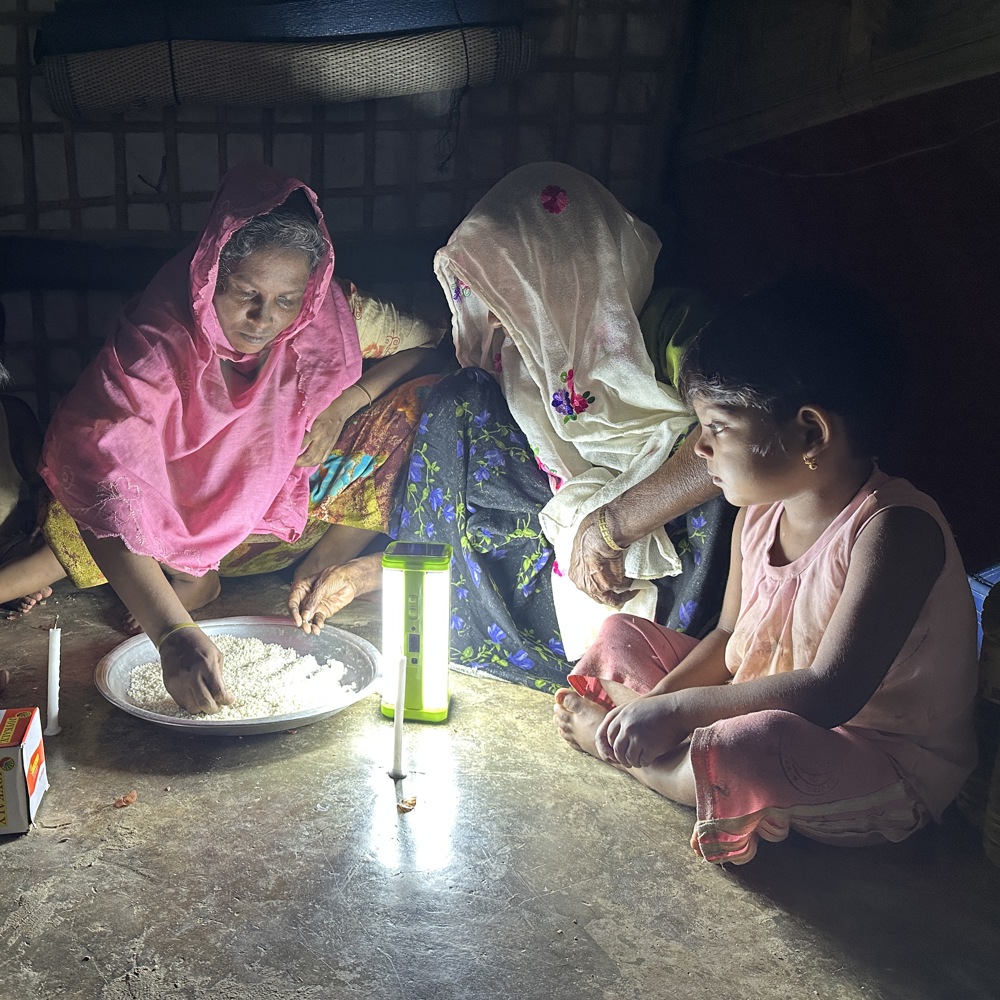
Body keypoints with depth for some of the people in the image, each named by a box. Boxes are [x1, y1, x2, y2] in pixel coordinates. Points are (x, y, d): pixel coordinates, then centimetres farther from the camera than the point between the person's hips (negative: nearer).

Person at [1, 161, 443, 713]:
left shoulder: (330, 316, -19)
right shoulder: (157, 340, -28)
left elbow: (436, 342, -7)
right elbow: (104, 478, -39)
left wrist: (345, 401, -22)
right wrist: (173, 631, -50)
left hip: (292, 504, 3)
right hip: (185, 519, -2)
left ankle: (330, 556, -14)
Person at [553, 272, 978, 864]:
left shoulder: (894, 528, -25)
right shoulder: (758, 514, -2)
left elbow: (830, 693, -32)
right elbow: (729, 637, 7)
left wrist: (680, 707, -29)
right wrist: (658, 699, -10)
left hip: (889, 770, -7)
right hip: (764, 713, 8)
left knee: (749, 746, -39)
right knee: (620, 635, 8)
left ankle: (612, 740, -10)